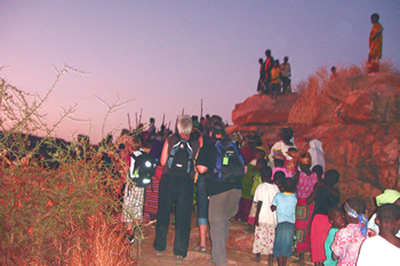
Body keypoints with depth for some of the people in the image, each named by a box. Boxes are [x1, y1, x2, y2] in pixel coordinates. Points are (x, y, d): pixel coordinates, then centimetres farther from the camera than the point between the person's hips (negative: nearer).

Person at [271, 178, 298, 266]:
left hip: (281, 224, -2)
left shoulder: (278, 196, -3)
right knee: (287, 246, 12)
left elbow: (273, 208, 3)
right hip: (291, 225, 2)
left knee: (279, 246, 6)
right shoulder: (294, 198, 0)